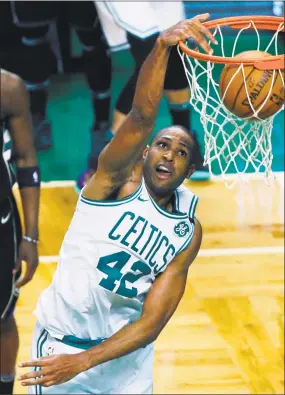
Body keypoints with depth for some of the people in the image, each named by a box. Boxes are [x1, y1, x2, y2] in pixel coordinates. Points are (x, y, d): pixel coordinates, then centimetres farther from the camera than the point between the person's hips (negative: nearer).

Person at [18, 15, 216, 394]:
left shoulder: (189, 232, -5)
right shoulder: (121, 176, -13)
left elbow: (152, 322, -9)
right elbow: (141, 116, -33)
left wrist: (82, 362, -20)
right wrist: (161, 46, -50)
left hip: (126, 350, 4)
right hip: (61, 341, -4)